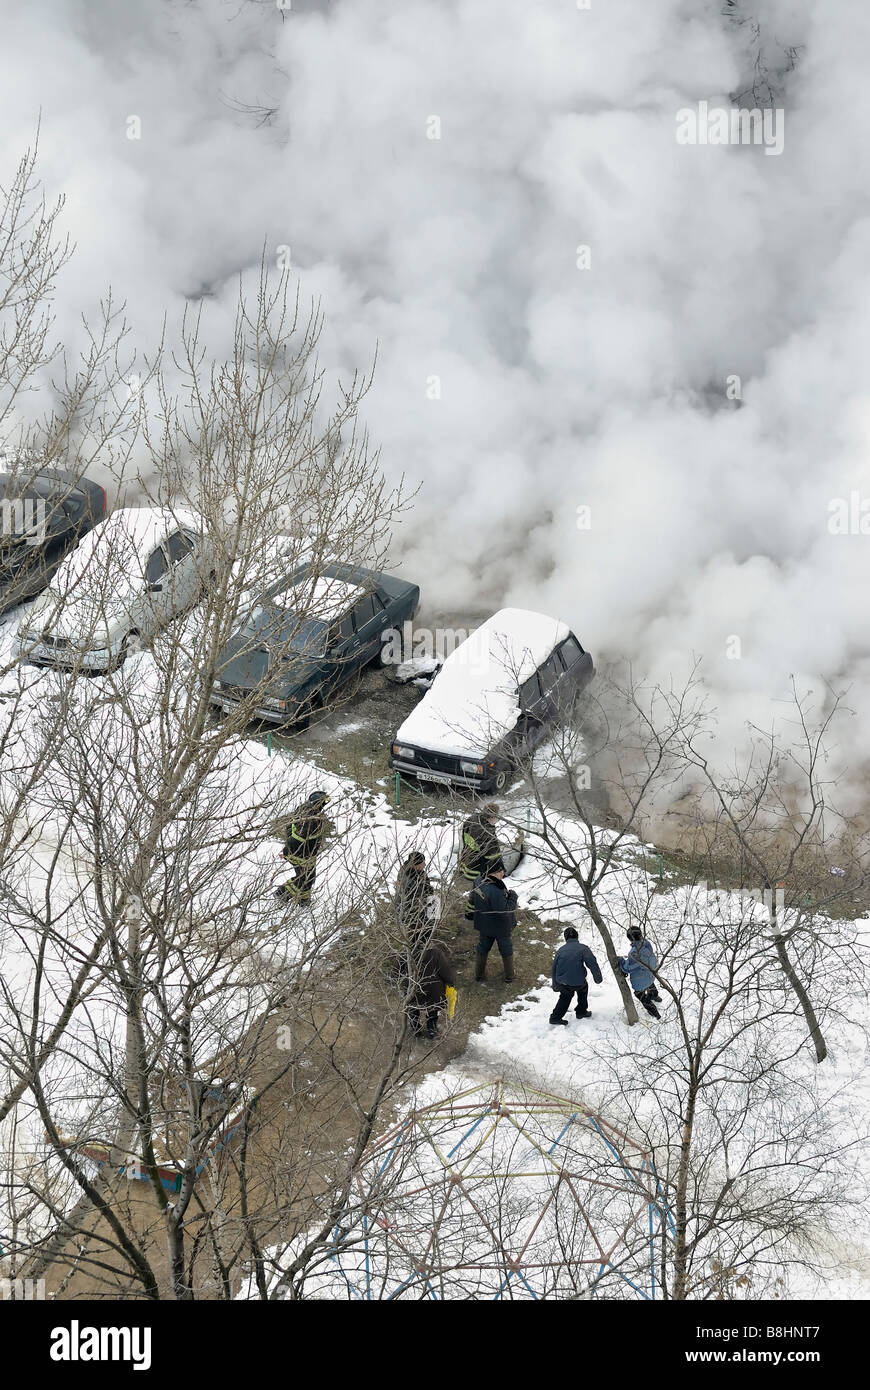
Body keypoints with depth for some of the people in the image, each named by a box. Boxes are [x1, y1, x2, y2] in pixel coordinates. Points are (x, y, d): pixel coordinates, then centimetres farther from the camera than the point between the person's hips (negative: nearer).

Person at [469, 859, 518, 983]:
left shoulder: (479, 882, -12)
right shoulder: (497, 891, -37)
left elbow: (471, 900, 4)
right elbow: (505, 909, -29)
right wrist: (512, 896, -17)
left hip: (483, 925, 6)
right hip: (501, 927, -6)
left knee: (482, 948, 24)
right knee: (506, 949, 18)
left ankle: (479, 974, 37)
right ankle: (509, 975, 34)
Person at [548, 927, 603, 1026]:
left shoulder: (560, 950, 6)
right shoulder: (583, 949, -6)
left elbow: (554, 968, 13)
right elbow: (593, 964, -14)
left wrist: (555, 986, 23)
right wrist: (598, 978, -1)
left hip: (562, 984, 3)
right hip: (578, 983, -3)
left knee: (565, 995, 31)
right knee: (583, 988, 31)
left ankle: (556, 1017, 23)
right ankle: (581, 1012, 38)